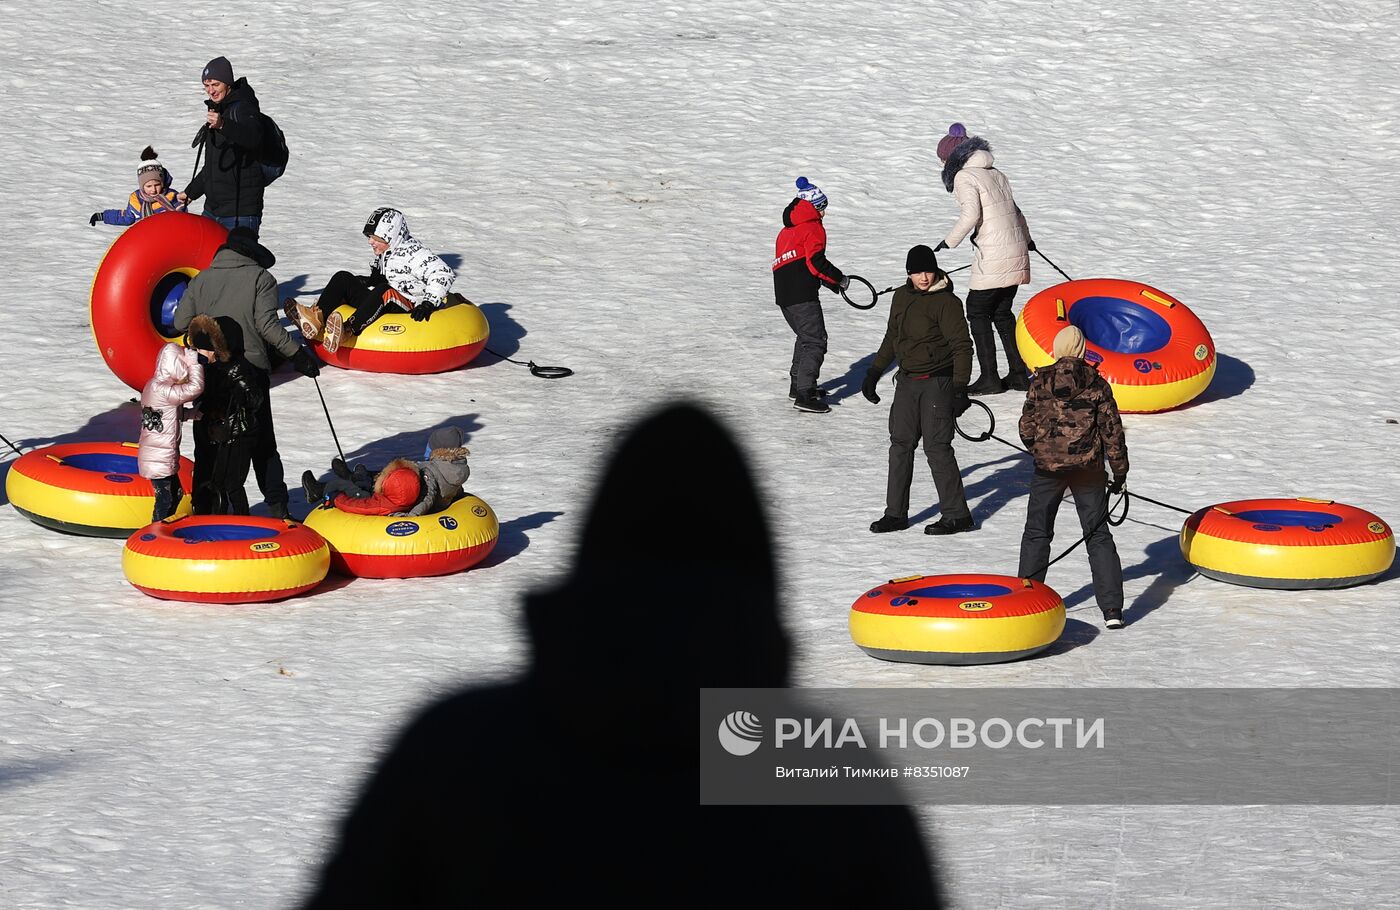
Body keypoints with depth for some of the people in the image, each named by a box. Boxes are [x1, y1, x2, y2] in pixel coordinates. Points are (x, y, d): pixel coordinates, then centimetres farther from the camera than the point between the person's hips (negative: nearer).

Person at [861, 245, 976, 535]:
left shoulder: (946, 302, -12)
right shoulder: (902, 297, 9)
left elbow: (962, 347, -13)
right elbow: (892, 339, 22)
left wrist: (959, 388, -19)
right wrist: (874, 373, 22)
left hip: (937, 383, -7)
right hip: (907, 381, 7)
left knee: (937, 447, -8)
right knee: (900, 444, 8)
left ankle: (956, 514, 0)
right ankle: (896, 513, 15)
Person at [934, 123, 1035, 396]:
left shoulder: (964, 177, -7)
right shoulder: (996, 174, 16)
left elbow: (970, 215, -22)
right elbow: (1016, 211, 26)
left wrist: (949, 242, -13)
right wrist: (1027, 239, 41)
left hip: (994, 257, -8)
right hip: (1017, 252, 8)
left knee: (977, 312, 3)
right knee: (1002, 312, 17)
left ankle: (989, 378, 2)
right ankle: (1019, 374, 17)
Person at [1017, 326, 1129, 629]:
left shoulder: (1040, 382, -4)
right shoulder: (1097, 384, -4)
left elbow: (1027, 428, 0)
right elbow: (1112, 431, -3)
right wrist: (1119, 473, 7)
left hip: (1048, 468, 0)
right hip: (1088, 468, 0)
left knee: (1037, 533, 14)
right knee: (1098, 536, 6)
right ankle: (1112, 609, 1)